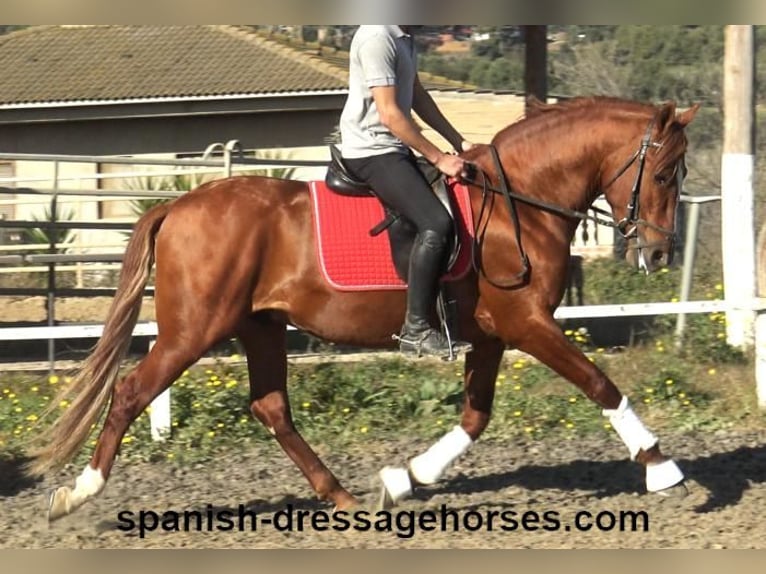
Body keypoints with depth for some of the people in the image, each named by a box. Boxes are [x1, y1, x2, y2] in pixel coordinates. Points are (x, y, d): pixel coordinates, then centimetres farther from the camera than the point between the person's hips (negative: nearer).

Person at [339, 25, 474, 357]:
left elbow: (417, 95, 21)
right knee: (435, 223, -23)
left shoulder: (403, 37, 12)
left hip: (393, 149, 11)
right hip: (372, 152, -11)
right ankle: (416, 330, -21)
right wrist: (439, 159, -17)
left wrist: (458, 142, 16)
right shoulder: (377, 37, -19)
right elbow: (389, 114, -21)